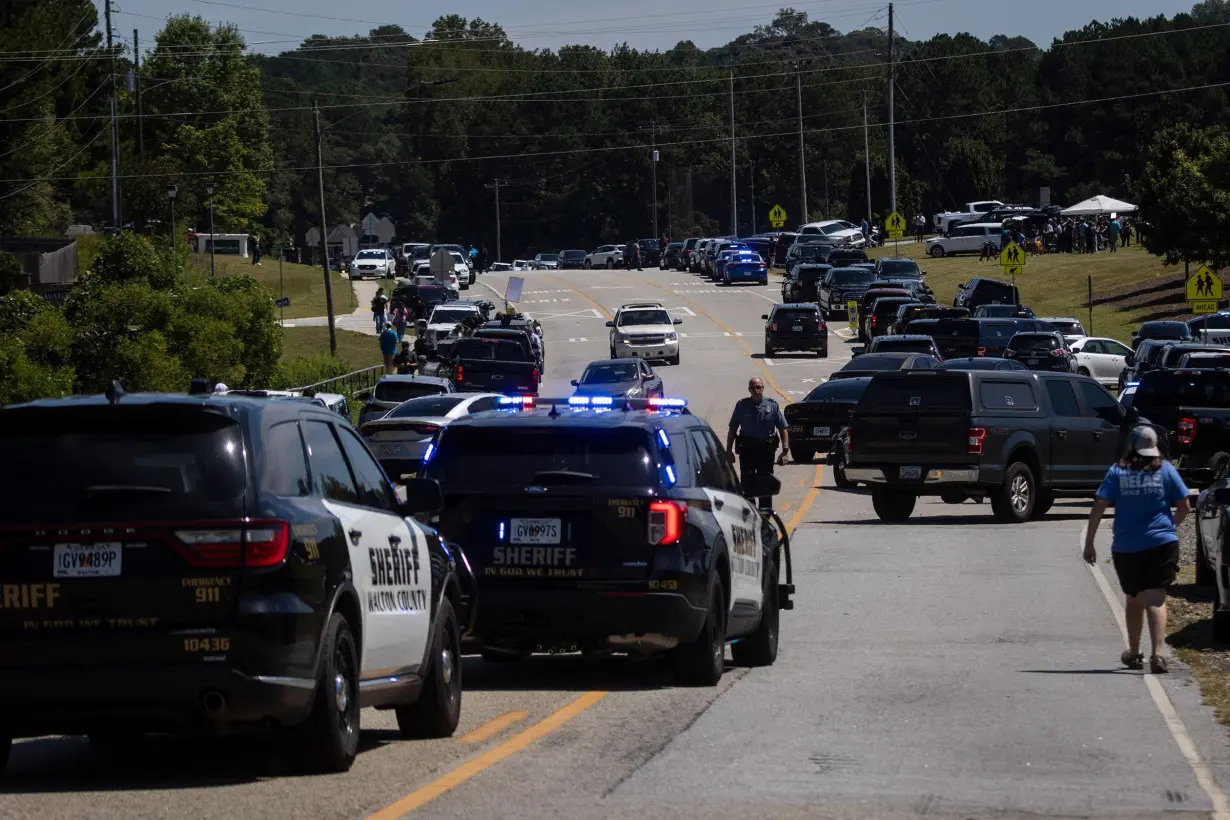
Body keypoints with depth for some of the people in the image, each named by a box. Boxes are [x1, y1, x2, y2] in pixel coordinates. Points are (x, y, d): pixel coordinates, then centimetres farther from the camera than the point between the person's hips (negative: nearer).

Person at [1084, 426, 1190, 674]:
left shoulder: (1117, 472, 0)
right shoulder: (1165, 470, 0)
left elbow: (1098, 508, -5)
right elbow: (1184, 507, 4)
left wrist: (1089, 543, -1)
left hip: (1126, 547, 1)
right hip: (1161, 544, -1)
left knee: (1134, 599, 19)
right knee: (1155, 600, -7)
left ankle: (1133, 654, 32)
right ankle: (1157, 654, -24)